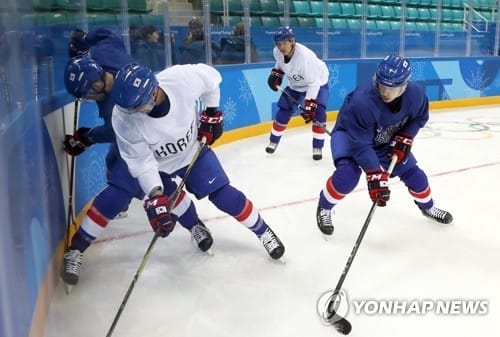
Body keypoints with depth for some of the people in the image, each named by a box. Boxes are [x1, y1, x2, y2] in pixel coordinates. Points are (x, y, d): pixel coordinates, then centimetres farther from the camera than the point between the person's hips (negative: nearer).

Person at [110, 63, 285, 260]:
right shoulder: (123, 118, -32)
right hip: (156, 164, 1)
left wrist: (211, 114, -6)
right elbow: (141, 161, -23)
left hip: (192, 149, -1)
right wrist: (155, 196, -32)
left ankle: (263, 231, 17)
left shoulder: (183, 78, -35)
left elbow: (210, 78, -11)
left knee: (224, 195, -4)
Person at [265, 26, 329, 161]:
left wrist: (309, 105, -41)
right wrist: (276, 73, 2)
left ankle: (317, 148, -8)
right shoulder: (277, 52, -20)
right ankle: (273, 142, 22)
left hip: (317, 83, -5)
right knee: (283, 110, 2)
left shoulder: (305, 55, -39)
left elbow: (313, 83, -37)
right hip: (296, 85, 5)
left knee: (318, 112, -21)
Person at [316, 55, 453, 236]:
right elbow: (361, 144, -37)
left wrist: (404, 139, -14)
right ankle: (324, 208, -1)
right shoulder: (362, 101, -40)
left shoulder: (415, 93, -25)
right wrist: (375, 175, -40)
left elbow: (419, 117, -2)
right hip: (351, 134, -5)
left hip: (387, 140, 5)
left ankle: (427, 206, 38)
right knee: (348, 173, -29)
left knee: (413, 173, 5)